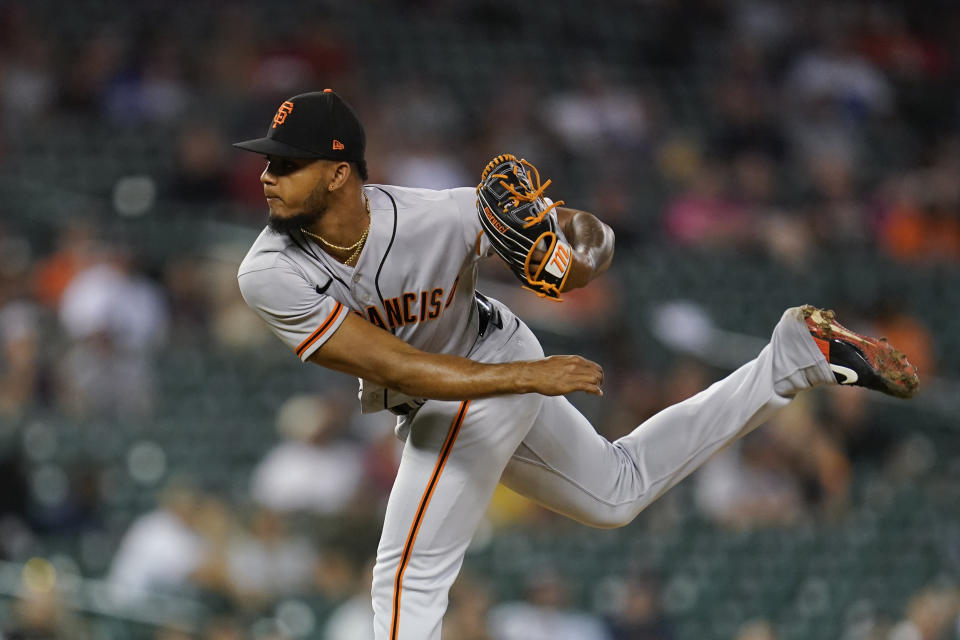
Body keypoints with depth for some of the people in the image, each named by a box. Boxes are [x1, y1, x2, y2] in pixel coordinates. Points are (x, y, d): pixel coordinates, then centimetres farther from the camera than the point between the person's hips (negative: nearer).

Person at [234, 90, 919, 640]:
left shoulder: (438, 218, -34)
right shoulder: (270, 276, -27)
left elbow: (586, 230, -21)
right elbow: (399, 369, -29)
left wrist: (584, 243, -46)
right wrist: (526, 377, -35)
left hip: (490, 368, -5)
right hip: (436, 397, 5)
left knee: (410, 579, -7)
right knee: (617, 491, 22)